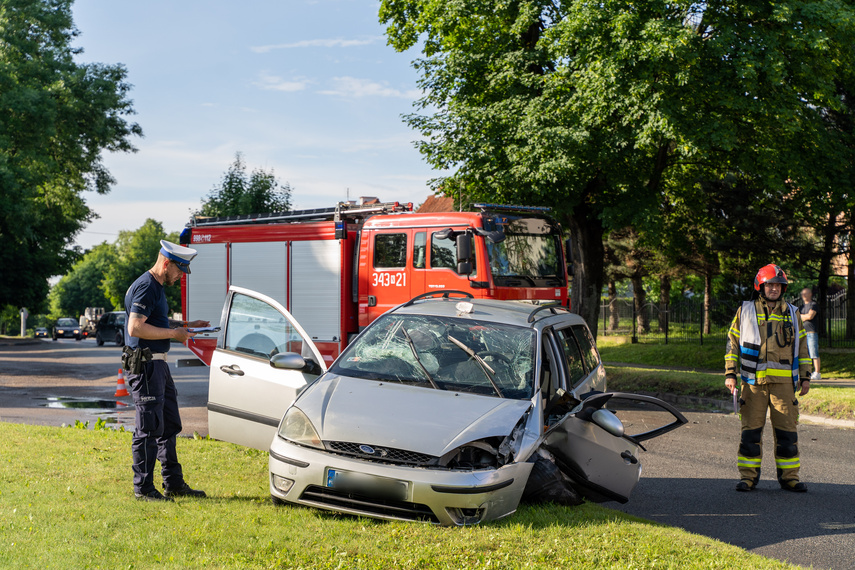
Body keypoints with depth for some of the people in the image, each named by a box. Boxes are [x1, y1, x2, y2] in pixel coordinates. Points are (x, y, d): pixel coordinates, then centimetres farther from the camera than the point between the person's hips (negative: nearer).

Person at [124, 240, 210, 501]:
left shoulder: (157, 287, 16)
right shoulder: (145, 287, -16)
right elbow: (135, 328, -24)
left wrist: (187, 325, 16)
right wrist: (174, 333, -18)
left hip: (159, 365, 11)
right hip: (145, 365, -11)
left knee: (169, 425, 14)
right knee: (149, 429, -5)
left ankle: (174, 483, 21)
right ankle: (143, 488, 3)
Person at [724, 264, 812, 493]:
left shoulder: (792, 314, 14)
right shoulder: (745, 312, 8)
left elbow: (801, 345, 18)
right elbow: (733, 343, 8)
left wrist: (805, 376, 13)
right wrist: (730, 373, 1)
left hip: (784, 381, 2)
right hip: (754, 381, -1)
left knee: (787, 430, 1)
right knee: (751, 430, -1)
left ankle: (789, 476, 10)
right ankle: (748, 476, 7)